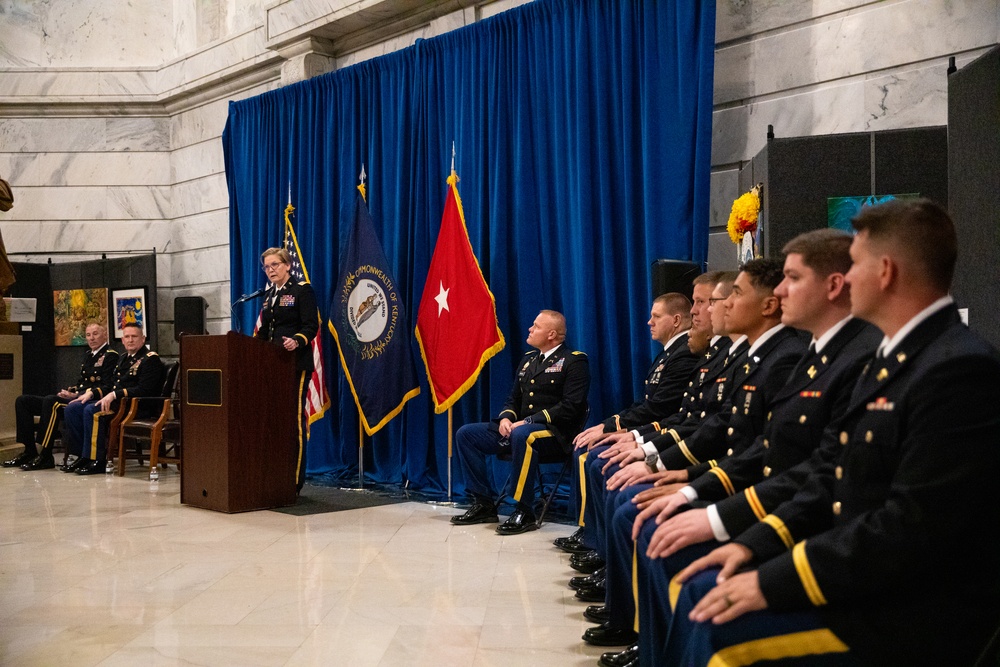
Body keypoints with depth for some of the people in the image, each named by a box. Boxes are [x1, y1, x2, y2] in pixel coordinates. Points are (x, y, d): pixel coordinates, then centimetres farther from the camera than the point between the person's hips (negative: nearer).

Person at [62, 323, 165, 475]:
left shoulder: (151, 359, -5)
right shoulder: (124, 358, 22)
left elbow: (144, 390, -17)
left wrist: (114, 395, -23)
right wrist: (91, 393, 7)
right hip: (117, 401, 9)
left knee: (92, 411, -29)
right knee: (72, 408, -5)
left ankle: (98, 460, -20)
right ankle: (85, 455, -1)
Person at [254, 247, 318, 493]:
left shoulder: (302, 290, -4)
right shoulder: (268, 294, 18)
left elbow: (311, 326, -13)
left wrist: (297, 341, -30)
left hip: (295, 363, -7)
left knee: (294, 418, -6)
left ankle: (295, 479, -2)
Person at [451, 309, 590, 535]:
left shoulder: (574, 361, -5)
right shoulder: (528, 360, 19)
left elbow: (570, 407, -16)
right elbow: (513, 399, 22)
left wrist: (528, 421, -20)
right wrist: (505, 418, -2)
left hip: (554, 432, -8)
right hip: (517, 427, 8)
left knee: (522, 436, -40)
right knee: (466, 434, -6)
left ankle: (524, 512, -30)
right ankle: (484, 504, -3)